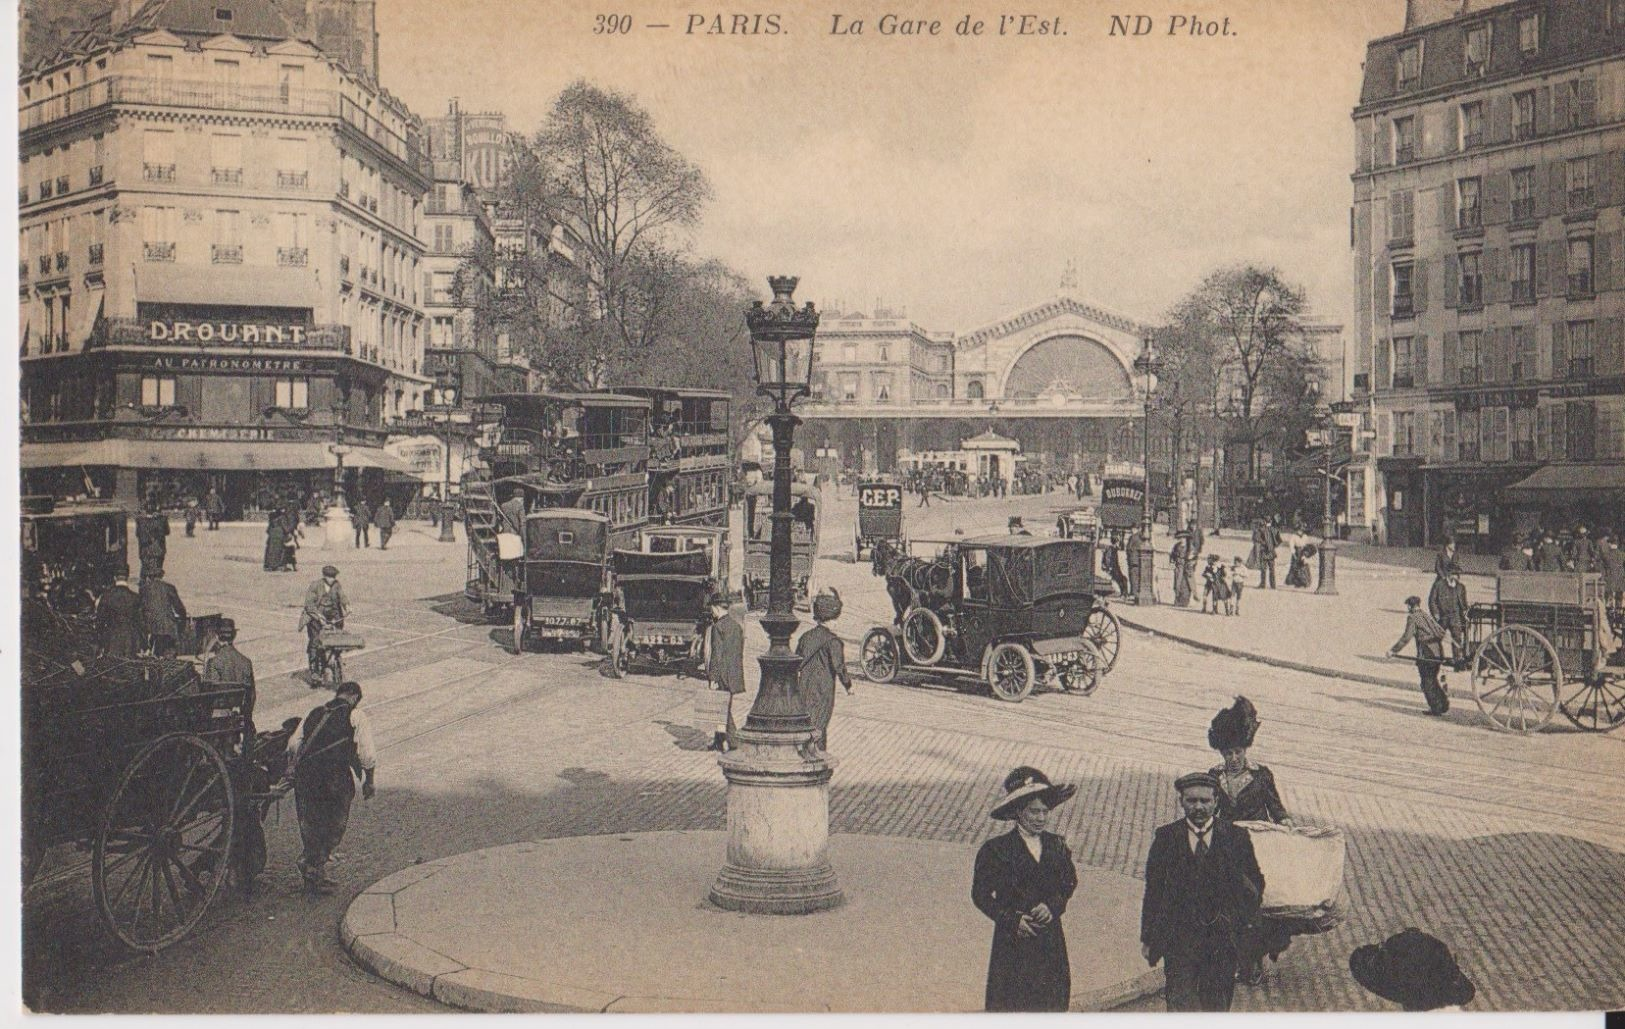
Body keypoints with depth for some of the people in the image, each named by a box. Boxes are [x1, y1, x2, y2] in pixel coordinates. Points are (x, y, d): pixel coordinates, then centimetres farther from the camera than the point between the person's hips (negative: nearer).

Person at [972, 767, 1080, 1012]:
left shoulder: (1057, 845, 3)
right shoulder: (995, 850, -10)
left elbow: (1070, 881, 12)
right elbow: (980, 894, -6)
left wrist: (1053, 905, -7)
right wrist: (1012, 919, -16)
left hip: (1051, 939, 4)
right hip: (1013, 940, -4)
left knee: (1053, 1001, 7)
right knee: (1008, 1002, 1)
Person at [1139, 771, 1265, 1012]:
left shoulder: (1236, 837, 2)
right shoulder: (1166, 837, 1)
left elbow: (1256, 883, 8)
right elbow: (1153, 890, 3)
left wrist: (1240, 919, -8)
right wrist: (1147, 938, 3)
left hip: (1223, 938, 1)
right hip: (1179, 938, -1)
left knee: (1217, 1004, 9)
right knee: (1180, 1001, -7)